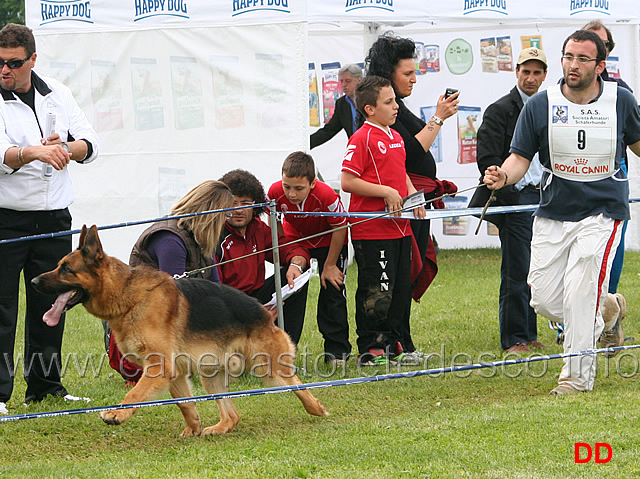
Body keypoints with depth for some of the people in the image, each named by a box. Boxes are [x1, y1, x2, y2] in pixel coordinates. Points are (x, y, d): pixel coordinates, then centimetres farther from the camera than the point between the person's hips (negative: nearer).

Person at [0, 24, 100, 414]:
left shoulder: (57, 94, 8)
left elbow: (92, 143, 5)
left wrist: (67, 148, -18)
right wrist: (34, 152, -39)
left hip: (54, 218, 4)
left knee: (50, 305, 11)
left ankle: (46, 385, 21)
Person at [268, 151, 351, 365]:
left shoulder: (327, 196, -40)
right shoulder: (276, 193, -32)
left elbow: (340, 229, -22)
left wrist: (329, 266, -14)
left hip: (328, 241, -3)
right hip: (294, 240, 3)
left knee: (332, 291, -4)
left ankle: (337, 351, 5)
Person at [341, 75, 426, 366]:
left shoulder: (396, 137, 15)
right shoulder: (362, 139, -13)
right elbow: (347, 181, -18)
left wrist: (413, 197, 10)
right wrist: (386, 192, -19)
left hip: (399, 227, 9)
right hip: (372, 231, -9)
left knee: (401, 289, 13)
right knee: (376, 292, -4)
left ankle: (394, 345, 23)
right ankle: (370, 349, 4)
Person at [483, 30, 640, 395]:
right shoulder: (540, 105, -4)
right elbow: (521, 156, -3)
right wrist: (503, 177, -21)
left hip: (602, 213, -2)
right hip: (553, 213, 2)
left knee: (580, 293, -16)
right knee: (545, 299, 0)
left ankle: (578, 375, -3)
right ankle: (605, 315, 31)